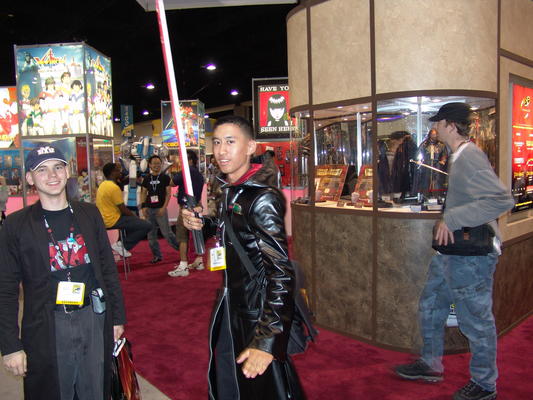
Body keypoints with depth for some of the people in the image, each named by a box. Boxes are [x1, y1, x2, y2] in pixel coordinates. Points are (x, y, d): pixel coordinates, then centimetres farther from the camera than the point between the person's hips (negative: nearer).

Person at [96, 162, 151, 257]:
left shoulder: (102, 185, 12)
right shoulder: (114, 187, -19)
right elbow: (123, 210, -17)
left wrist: (133, 215, 17)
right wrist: (135, 216, -1)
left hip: (105, 219, 10)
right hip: (114, 221, -10)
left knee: (132, 218, 31)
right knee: (147, 226, -13)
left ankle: (122, 243, 17)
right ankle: (123, 245, -6)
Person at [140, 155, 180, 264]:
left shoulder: (165, 177, 0)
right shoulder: (147, 178, 9)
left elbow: (168, 193, -4)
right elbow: (144, 193, 12)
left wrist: (164, 207, -13)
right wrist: (143, 206, -2)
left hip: (160, 209, -4)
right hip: (149, 209, 4)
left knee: (166, 233, -7)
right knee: (151, 234, 7)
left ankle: (181, 249, 8)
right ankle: (157, 255, 17)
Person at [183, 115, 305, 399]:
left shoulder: (262, 198, -21)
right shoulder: (230, 190, 5)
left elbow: (281, 271, -25)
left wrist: (267, 341, -30)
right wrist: (201, 224, -1)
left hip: (258, 310, -8)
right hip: (232, 303, 9)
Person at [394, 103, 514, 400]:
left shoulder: (469, 157, -20)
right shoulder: (460, 156, 11)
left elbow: (503, 199, -29)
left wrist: (452, 219, -28)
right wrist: (448, 221, 10)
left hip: (472, 255, -10)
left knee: (476, 320, 6)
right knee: (431, 307, 19)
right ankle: (431, 365, 36)